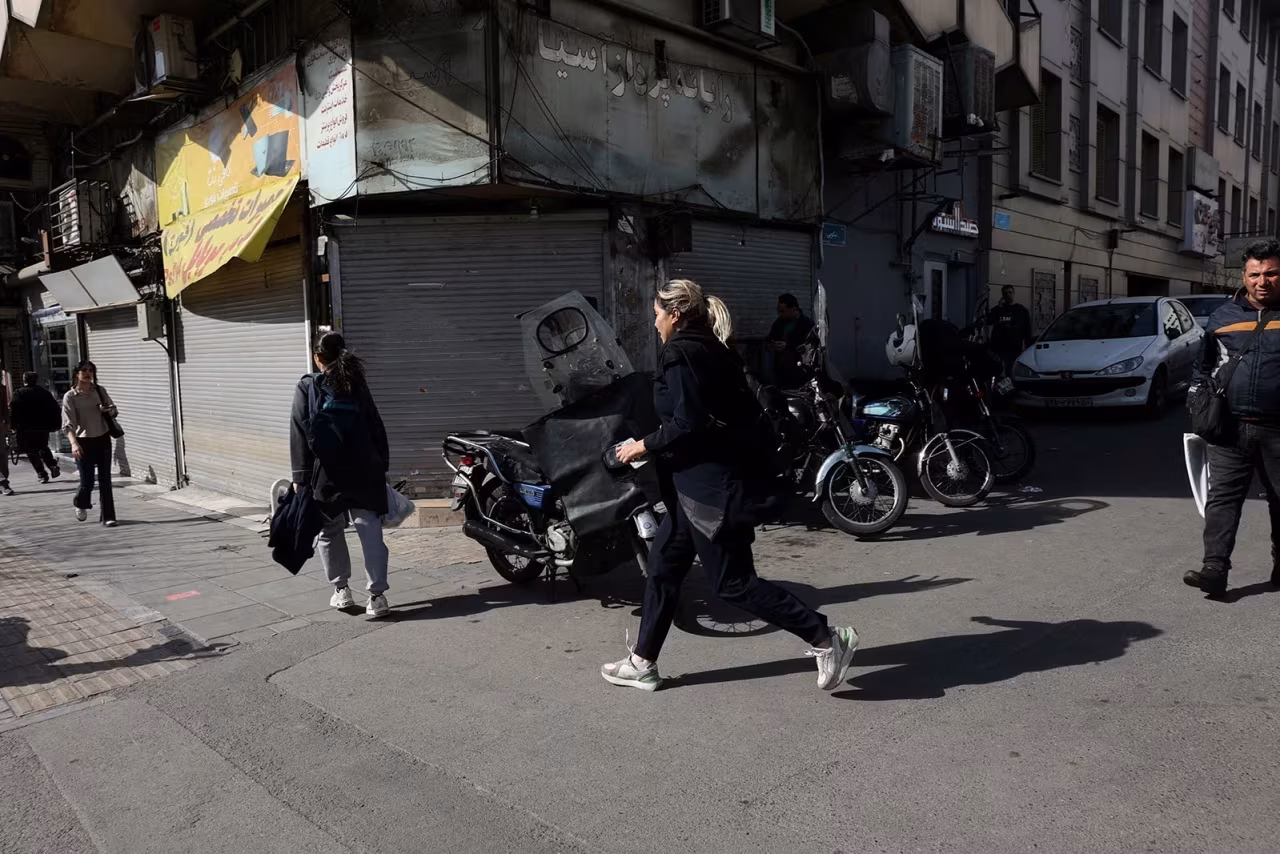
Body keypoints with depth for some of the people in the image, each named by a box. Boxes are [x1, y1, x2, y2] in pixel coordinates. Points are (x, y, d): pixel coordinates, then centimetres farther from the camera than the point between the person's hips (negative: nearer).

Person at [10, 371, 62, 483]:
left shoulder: (19, 393, -5)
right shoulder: (45, 392, 5)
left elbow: (13, 410, -11)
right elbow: (55, 409, 3)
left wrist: (13, 426, -5)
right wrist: (54, 424, 9)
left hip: (26, 429, -4)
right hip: (43, 427, 4)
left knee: (32, 452, 4)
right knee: (43, 448, 22)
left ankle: (42, 474, -2)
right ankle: (53, 466, 3)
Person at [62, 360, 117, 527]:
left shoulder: (100, 391, 5)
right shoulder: (70, 396, -7)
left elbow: (113, 409, 17)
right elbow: (68, 424, -13)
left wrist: (109, 410, -8)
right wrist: (74, 443, -27)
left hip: (103, 439, 3)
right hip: (84, 442, -3)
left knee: (105, 479, 2)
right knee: (87, 482, -1)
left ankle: (108, 516, 8)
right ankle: (81, 505, 32)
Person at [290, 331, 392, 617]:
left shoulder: (307, 386, 2)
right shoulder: (357, 385, 10)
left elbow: (300, 433, -5)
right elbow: (377, 428, 8)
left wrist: (300, 476, -6)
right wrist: (382, 466, 11)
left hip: (326, 472, -1)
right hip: (364, 470, 2)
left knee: (330, 532, 16)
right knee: (370, 531, -1)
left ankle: (341, 589, 21)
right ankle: (377, 595, -5)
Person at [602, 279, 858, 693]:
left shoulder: (680, 353, -15)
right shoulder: (711, 350, 13)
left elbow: (686, 425, -24)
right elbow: (746, 412, 14)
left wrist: (644, 445, -10)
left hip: (709, 485, -11)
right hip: (709, 481, 11)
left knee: (733, 582, -1)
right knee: (664, 566, 15)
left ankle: (826, 638, 6)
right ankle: (642, 663, 25)